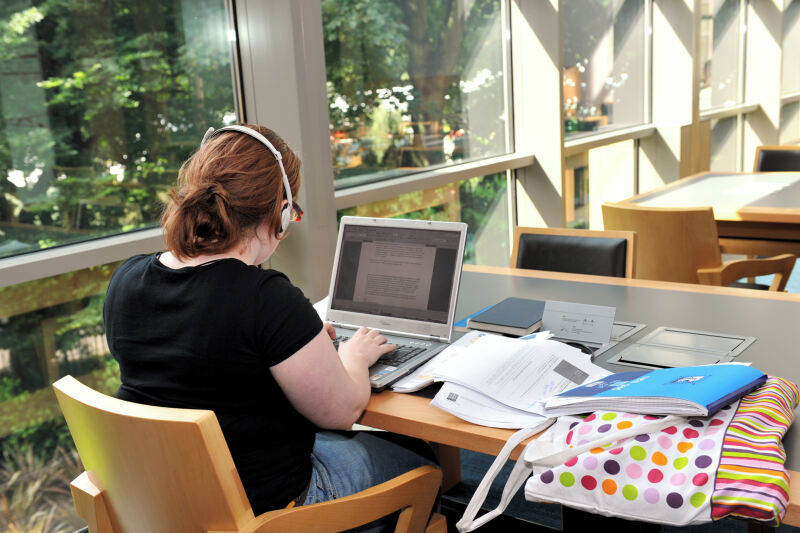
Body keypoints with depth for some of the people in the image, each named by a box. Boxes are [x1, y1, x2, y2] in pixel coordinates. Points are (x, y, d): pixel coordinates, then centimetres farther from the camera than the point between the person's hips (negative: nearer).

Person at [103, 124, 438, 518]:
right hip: (265, 504, -7)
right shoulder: (268, 299, -29)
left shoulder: (125, 281, -6)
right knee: (416, 454, 16)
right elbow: (342, 410, -18)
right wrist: (353, 356, 5)